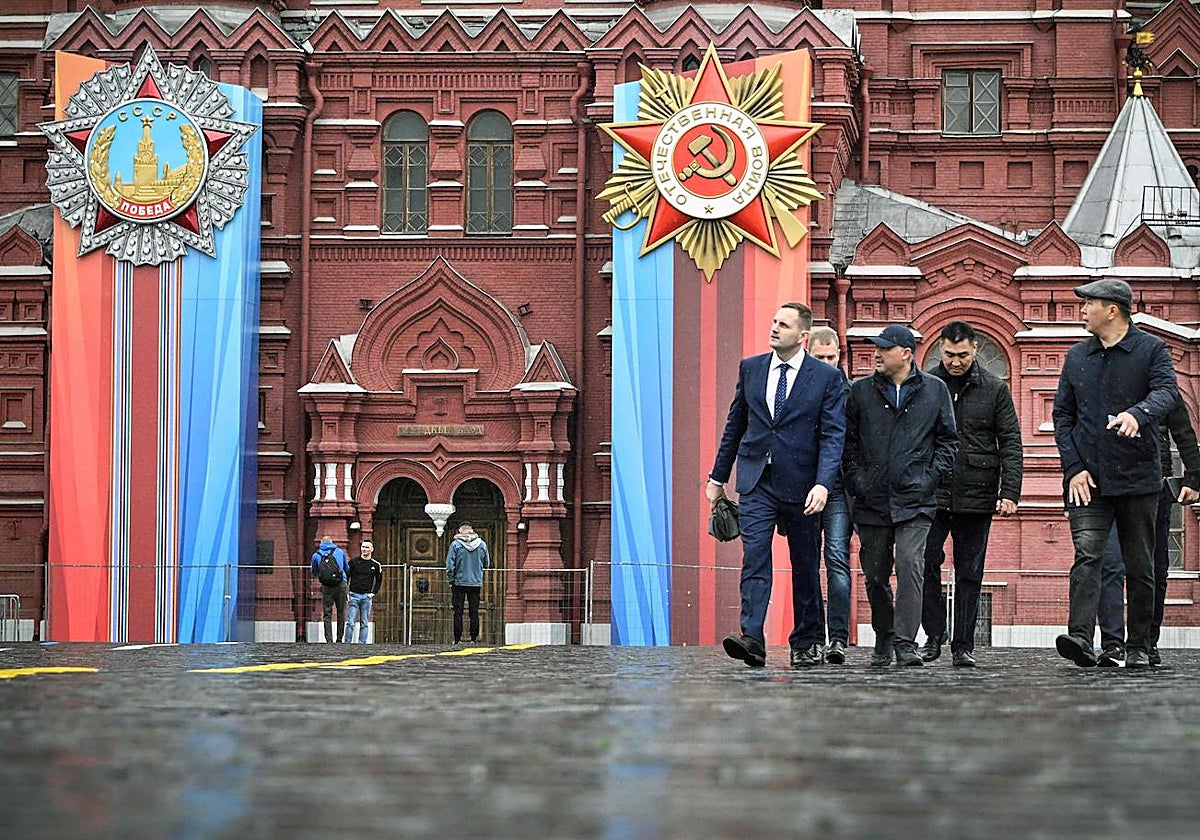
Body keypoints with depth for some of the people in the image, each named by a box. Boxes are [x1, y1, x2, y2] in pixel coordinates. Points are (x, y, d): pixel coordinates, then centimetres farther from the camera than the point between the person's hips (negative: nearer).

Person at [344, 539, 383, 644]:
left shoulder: (376, 565, 5)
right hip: (353, 595, -1)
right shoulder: (353, 562, 1)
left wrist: (373, 593, 6)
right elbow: (345, 577, 6)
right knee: (350, 622, -6)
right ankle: (347, 643, -5)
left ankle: (362, 643, 6)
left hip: (367, 597, 1)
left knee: (364, 623, 3)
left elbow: (379, 580, 17)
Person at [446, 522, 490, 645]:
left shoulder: (455, 544, -7)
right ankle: (474, 638, 6)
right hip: (476, 583, 2)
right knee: (474, 613, 7)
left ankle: (457, 639, 1)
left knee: (458, 613, 3)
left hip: (459, 583, -2)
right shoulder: (482, 544, 0)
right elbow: (487, 564, 9)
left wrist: (451, 580, 1)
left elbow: (450, 565, -9)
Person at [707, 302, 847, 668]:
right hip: (756, 482, 2)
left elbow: (833, 435, -8)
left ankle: (807, 643, 21)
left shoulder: (827, 377, -2)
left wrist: (823, 484, -20)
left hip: (800, 485, -2)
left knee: (805, 566, 8)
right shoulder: (750, 368, 8)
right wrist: (718, 477, 16)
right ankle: (752, 640, -21)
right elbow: (735, 425, 16)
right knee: (754, 558, -12)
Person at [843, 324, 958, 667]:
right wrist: (856, 480, 0)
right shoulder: (861, 391, 9)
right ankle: (883, 641, 24)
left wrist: (933, 478, -1)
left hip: (915, 499, -2)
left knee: (910, 567, -16)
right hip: (872, 498, 2)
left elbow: (947, 439, 10)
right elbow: (848, 442, 11)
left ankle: (905, 642, -17)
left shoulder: (935, 390, 7)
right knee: (875, 574, 8)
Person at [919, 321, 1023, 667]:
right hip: (930, 495, 0)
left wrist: (1010, 492, -6)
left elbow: (1011, 444, 4)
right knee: (925, 562, -12)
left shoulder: (994, 389, 5)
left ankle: (963, 646, 10)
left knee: (969, 574, 5)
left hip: (976, 497, 1)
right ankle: (934, 634, 1)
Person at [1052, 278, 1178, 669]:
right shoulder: (1077, 356, 12)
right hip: (1089, 479, 2)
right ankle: (1080, 638, -26)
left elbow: (1166, 391, -17)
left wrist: (1137, 414, -39)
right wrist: (1074, 467, -1)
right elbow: (1062, 414, 12)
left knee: (1140, 567, 5)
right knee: (1087, 556, -15)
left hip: (1139, 478, -2)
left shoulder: (1151, 350, 1)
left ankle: (1139, 647, 15)